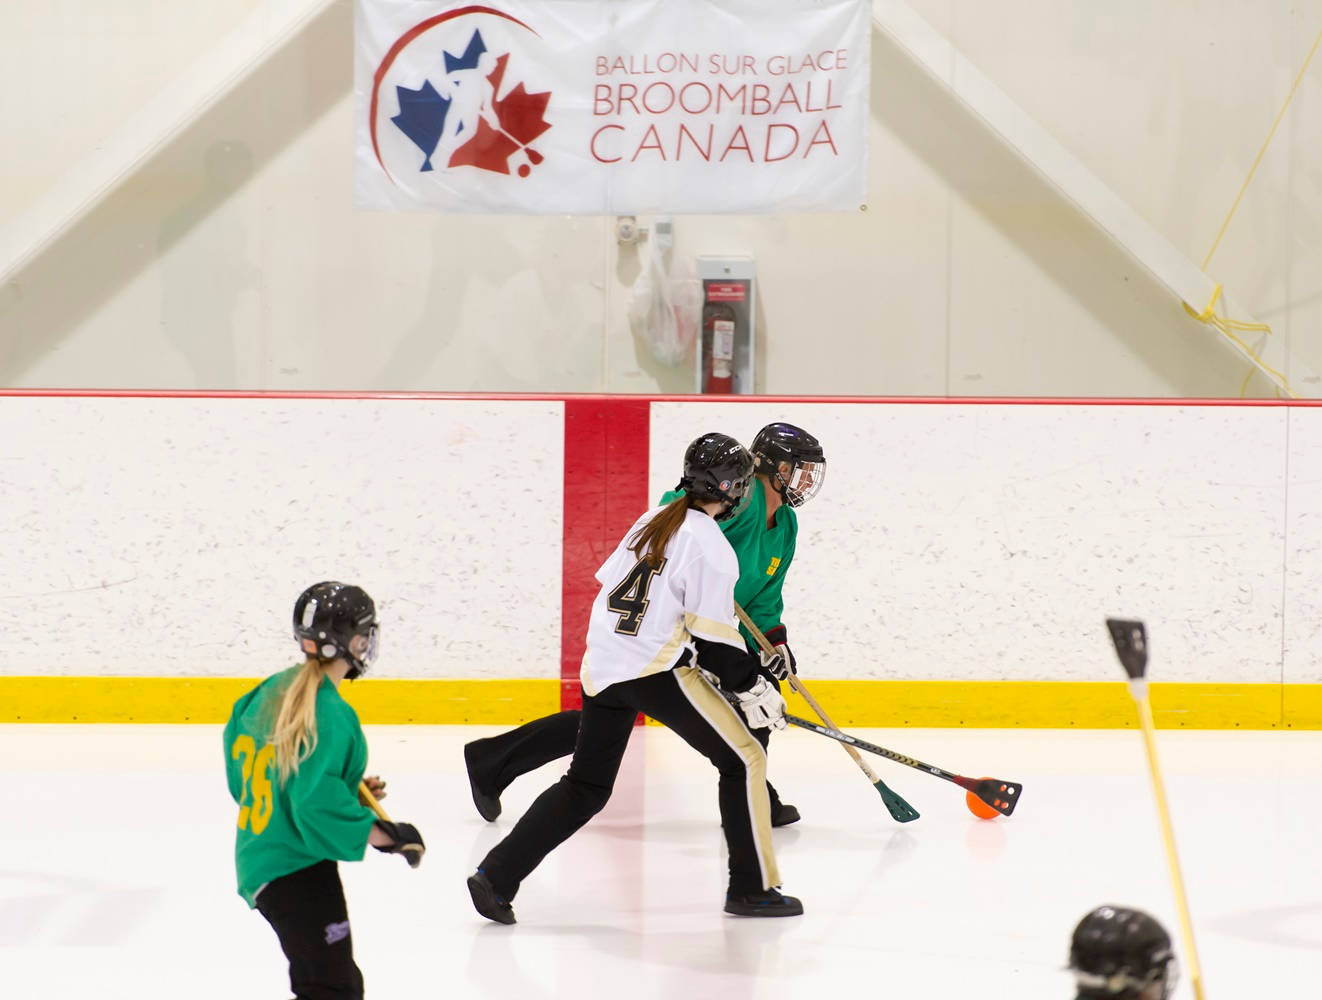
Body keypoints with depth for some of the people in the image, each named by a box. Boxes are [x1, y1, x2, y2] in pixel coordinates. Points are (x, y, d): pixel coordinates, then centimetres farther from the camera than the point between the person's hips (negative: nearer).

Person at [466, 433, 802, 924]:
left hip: (601, 664, 8)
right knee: (744, 760, 5)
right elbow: (713, 638, -14)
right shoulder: (710, 544, -11)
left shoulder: (653, 521, 13)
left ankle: (497, 875, 7)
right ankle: (752, 887, 5)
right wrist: (753, 689, -3)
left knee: (586, 785, 14)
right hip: (658, 671, -8)